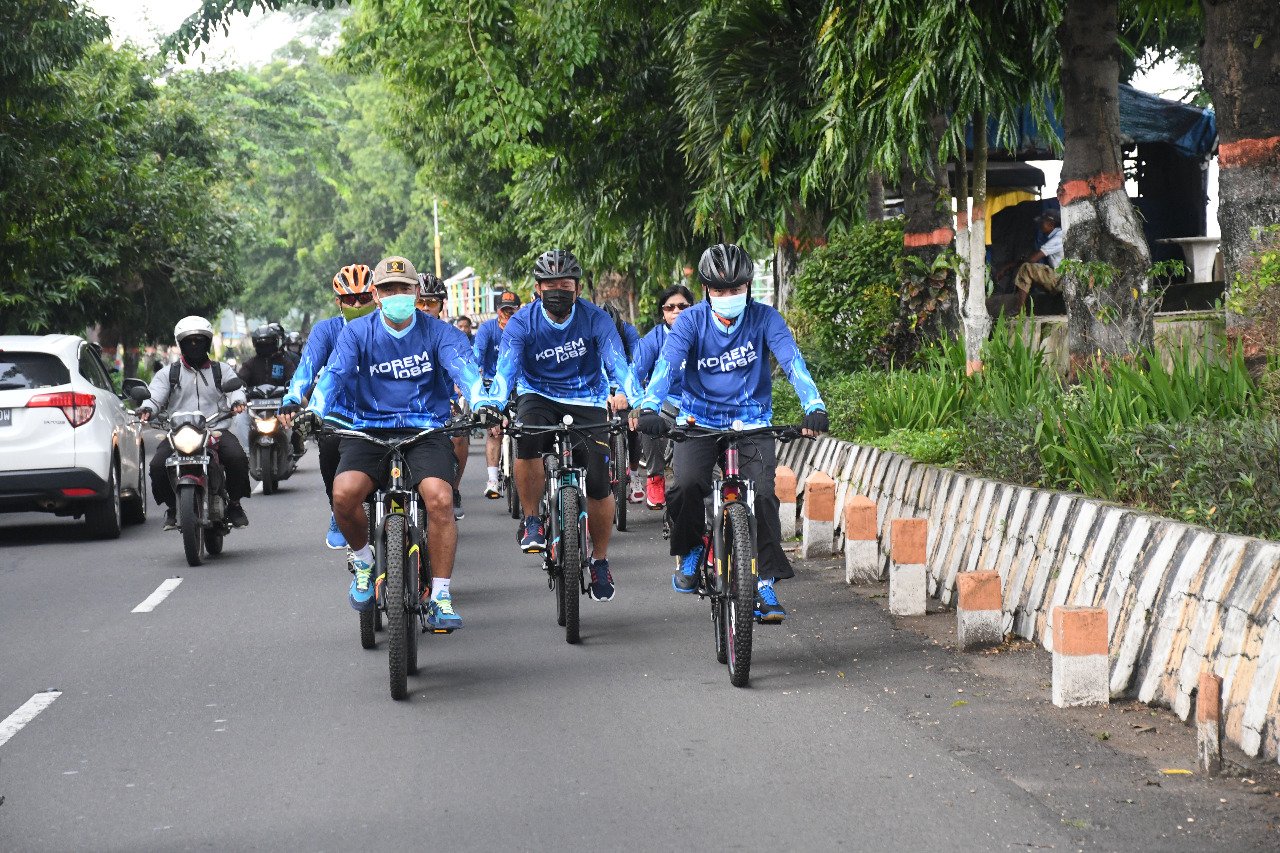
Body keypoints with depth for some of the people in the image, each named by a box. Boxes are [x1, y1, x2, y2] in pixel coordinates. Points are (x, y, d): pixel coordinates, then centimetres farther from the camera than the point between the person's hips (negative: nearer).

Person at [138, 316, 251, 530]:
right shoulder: (168, 374, 17)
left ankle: (234, 503, -5)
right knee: (158, 465, -26)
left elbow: (235, 389, 2)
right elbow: (155, 396, 2)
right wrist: (147, 409, -22)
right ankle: (171, 508, 1)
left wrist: (237, 401, -23)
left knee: (237, 457, -30)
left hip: (217, 430, 0)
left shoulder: (222, 370, 19)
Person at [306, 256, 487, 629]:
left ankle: (440, 598, -15)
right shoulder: (357, 332, 3)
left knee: (440, 499, -28)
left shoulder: (438, 332, 1)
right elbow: (335, 373, -10)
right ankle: (363, 561, 5)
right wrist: (316, 412, -30)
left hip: (426, 430, -1)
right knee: (344, 493, -28)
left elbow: (464, 367, -15)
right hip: (369, 429, 1)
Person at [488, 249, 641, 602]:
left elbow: (618, 364, -22)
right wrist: (492, 407, -43)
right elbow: (506, 369, -22)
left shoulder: (595, 320, -11)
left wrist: (627, 396, -44)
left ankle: (600, 560, 12)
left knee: (598, 483, -13)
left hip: (586, 403, 0)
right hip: (538, 397, 0)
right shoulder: (522, 322, -11)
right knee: (527, 439, -35)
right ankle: (531, 522, -15)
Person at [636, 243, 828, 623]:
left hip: (752, 423, 0)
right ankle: (688, 550, 2)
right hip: (700, 422, 0)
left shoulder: (763, 318, -7)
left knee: (762, 495, -18)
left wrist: (814, 406, -36)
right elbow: (667, 363, -21)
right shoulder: (691, 321, -8)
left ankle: (765, 583, -6)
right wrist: (649, 407, -40)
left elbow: (792, 361, -19)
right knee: (687, 485, -26)